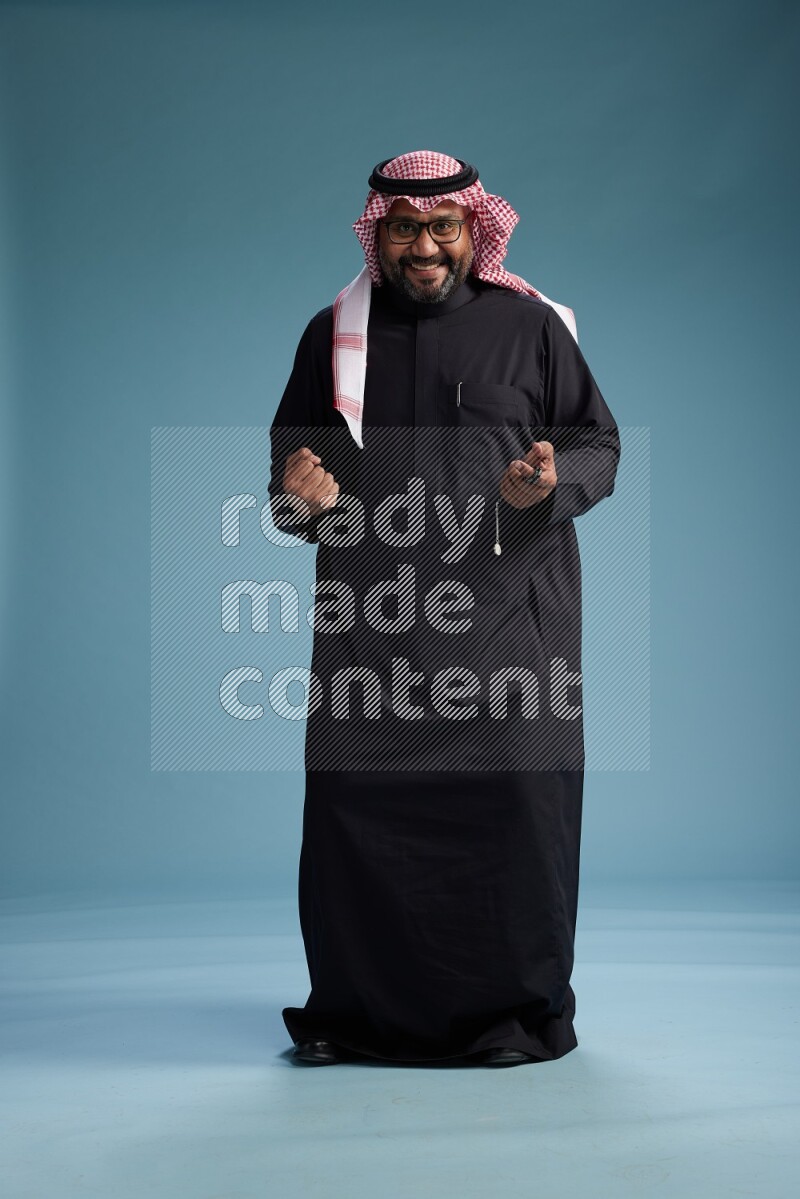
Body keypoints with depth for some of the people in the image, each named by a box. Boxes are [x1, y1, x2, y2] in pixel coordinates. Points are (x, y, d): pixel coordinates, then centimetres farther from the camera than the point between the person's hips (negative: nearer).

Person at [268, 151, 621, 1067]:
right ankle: (357, 1009, 14)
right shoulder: (334, 335, 13)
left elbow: (599, 443, 8)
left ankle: (518, 1010, 11)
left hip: (505, 613, -1)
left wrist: (552, 482, -14)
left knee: (511, 799, -5)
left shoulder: (530, 327, 7)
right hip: (369, 619, 2)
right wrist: (300, 496, -7)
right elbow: (290, 458, 17)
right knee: (354, 803, -2)